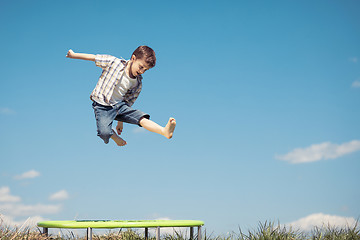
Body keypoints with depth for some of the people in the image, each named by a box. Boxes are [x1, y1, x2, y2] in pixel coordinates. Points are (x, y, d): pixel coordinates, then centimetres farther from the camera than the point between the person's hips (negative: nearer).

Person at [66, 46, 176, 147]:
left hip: (119, 105, 4)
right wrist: (73, 55, 6)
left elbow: (128, 101, 12)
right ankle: (116, 138, 7)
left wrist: (120, 121, 18)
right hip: (102, 106, -4)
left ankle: (165, 131, -34)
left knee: (142, 118, -18)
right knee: (104, 132, -26)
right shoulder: (114, 62, -13)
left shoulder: (138, 83, 2)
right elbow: (94, 57, -3)